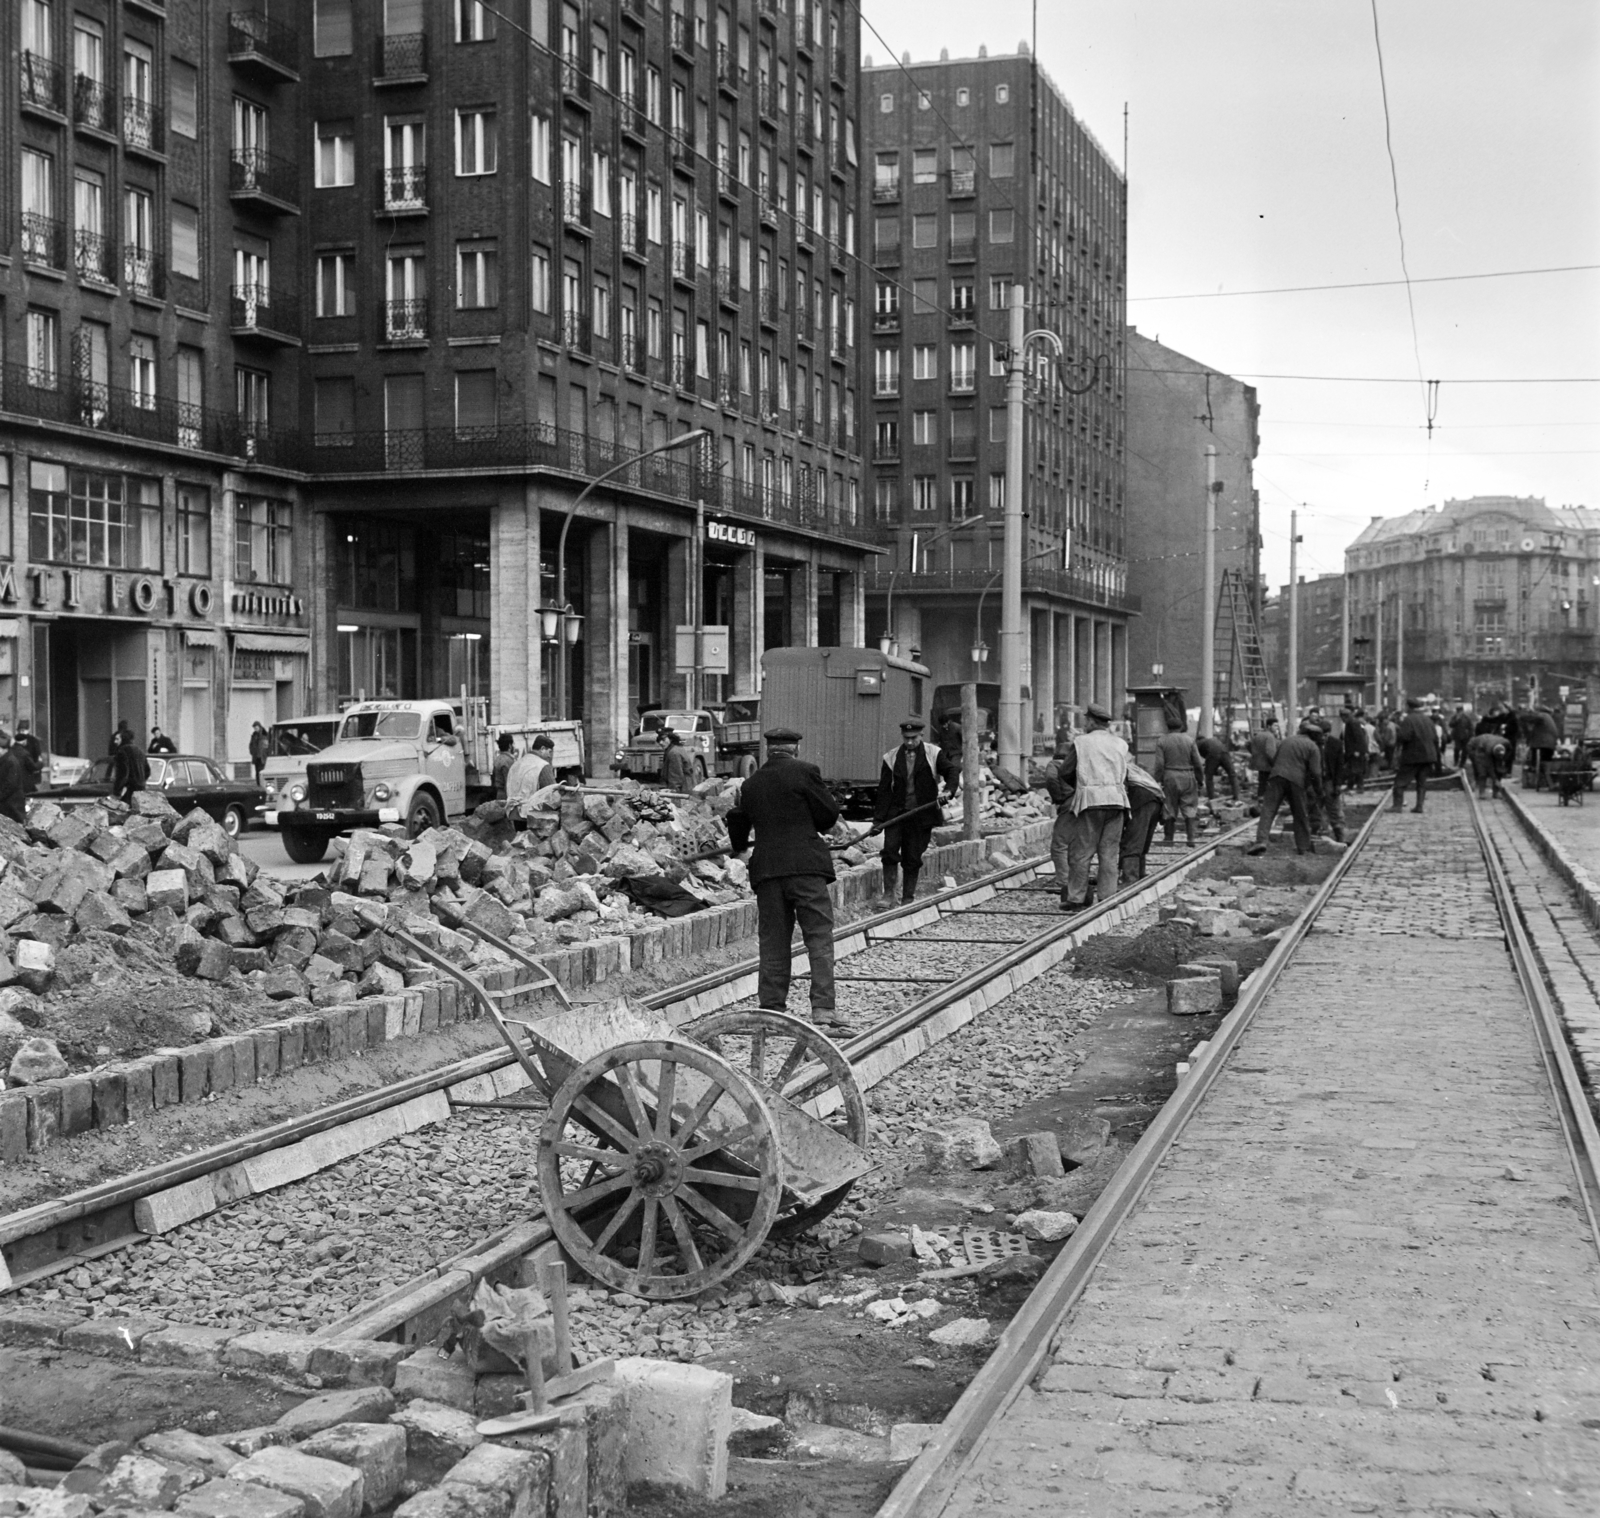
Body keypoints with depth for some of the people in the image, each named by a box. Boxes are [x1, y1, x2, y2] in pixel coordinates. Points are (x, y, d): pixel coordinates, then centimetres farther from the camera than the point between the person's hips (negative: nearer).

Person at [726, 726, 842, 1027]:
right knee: (820, 938, -3)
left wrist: (740, 847, 47)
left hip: (766, 870, 4)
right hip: (806, 866, -4)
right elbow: (829, 814, -2)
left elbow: (737, 822, 26)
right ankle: (823, 1008, -10)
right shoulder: (805, 772, -3)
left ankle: (772, 1008, 8)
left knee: (773, 943, 9)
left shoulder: (751, 784, 13)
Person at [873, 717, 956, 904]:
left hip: (921, 816, -1)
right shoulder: (891, 758, 4)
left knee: (913, 858, 3)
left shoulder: (934, 754, 2)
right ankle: (889, 894, -8)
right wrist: (878, 818, -4)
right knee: (889, 850, -15)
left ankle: (907, 898, 12)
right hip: (896, 813, 1)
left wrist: (949, 790, -23)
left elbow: (951, 772, -1)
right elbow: (884, 790, 2)